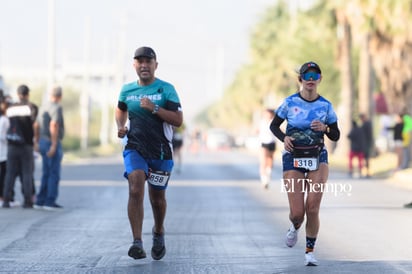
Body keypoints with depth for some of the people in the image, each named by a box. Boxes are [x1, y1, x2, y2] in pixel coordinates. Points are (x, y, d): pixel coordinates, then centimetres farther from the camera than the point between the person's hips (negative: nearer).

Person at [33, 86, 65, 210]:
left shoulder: (44, 107, 12)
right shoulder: (57, 108, -14)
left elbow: (38, 126, 16)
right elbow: (53, 125, -25)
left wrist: (39, 144, 23)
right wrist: (54, 145, -26)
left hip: (43, 143, 8)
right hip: (53, 143, -8)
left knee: (46, 174, 13)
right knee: (54, 174, -3)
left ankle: (40, 201, 11)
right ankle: (50, 202, -4)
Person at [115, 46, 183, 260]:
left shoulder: (166, 89, -4)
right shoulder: (127, 90, 6)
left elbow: (178, 120, -11)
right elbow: (120, 109, 27)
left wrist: (154, 108, -21)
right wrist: (120, 126, 7)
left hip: (161, 152, -1)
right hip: (135, 148, 1)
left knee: (157, 197, 11)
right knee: (135, 190, -20)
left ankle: (158, 233, 41)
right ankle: (137, 243, -24)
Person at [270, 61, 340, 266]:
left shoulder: (326, 106, 1)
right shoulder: (290, 102, -2)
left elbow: (336, 136, 8)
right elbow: (274, 125, 10)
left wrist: (324, 128, -13)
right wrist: (284, 138, -10)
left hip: (317, 158, 1)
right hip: (293, 158, -1)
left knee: (313, 207, -14)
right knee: (297, 213, -6)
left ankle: (310, 251, 2)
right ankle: (295, 227, 32)